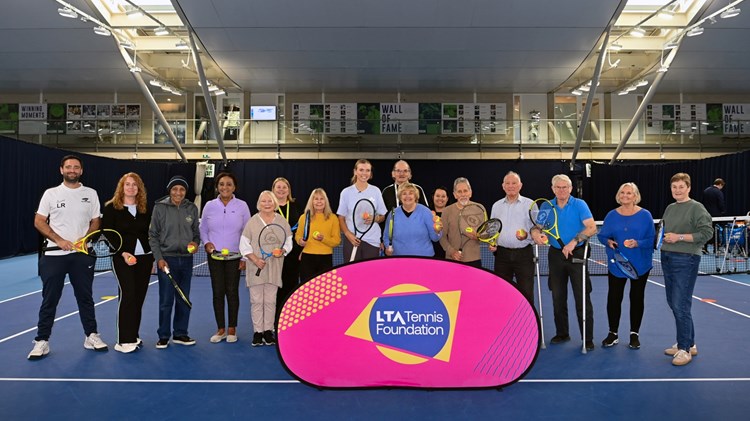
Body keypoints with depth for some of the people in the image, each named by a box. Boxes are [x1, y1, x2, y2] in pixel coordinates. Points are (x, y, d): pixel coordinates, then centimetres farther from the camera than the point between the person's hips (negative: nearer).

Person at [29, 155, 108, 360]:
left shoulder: (91, 194, 7)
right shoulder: (51, 193, 3)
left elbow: (95, 222, 9)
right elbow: (39, 222, 0)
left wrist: (85, 239, -10)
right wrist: (59, 240, -12)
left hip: (82, 254, 1)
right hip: (54, 255, -1)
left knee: (85, 297, 8)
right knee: (49, 299, 4)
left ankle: (91, 336, 17)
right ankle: (42, 341, 14)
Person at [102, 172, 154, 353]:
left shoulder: (145, 209, 11)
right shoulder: (112, 208, -1)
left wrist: (152, 257, 10)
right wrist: (123, 253, -17)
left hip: (144, 257, 4)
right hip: (122, 258, -4)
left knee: (139, 297, 6)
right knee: (128, 294, -12)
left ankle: (133, 337, 18)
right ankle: (124, 341, -5)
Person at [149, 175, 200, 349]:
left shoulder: (192, 208, 5)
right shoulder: (160, 207, -2)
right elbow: (153, 235, -1)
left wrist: (195, 243, -8)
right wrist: (159, 258, -8)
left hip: (186, 259, 3)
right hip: (167, 259, -3)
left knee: (184, 299, 10)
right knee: (166, 300, 1)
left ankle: (180, 333, 22)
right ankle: (163, 336, 15)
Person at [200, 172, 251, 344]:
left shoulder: (242, 206, -2)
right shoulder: (209, 206, 2)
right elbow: (203, 229, 11)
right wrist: (206, 243, -9)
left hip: (234, 256, -1)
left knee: (232, 291, 5)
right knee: (218, 292, 5)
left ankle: (232, 329, 18)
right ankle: (220, 329, 18)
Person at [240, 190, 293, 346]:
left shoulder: (282, 221, 5)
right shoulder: (252, 221, 2)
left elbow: (288, 242, 8)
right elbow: (244, 245, 2)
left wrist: (282, 251, -13)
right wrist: (255, 259, -11)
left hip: (274, 268, 1)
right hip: (255, 268, -1)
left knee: (270, 301, 5)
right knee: (256, 300, 2)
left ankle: (268, 331, 15)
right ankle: (257, 332, 11)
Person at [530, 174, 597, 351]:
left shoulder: (579, 204, -6)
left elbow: (592, 228, -16)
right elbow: (537, 226, 8)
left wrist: (574, 242, -26)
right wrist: (535, 233, -16)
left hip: (577, 255, -4)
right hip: (556, 254, 4)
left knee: (582, 298, -2)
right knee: (558, 297, 11)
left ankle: (587, 338, 8)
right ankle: (562, 333, 26)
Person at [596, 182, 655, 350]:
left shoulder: (645, 215, -5)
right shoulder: (612, 215, 2)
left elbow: (651, 239, -7)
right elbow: (601, 235, 6)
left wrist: (637, 243, -25)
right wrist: (608, 241, -15)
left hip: (640, 265, -1)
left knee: (636, 298, 9)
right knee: (613, 298, 3)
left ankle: (634, 334, 23)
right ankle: (613, 333, 17)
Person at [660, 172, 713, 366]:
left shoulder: (696, 207, -7)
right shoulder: (669, 208, 14)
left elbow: (706, 233, -14)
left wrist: (680, 237, -18)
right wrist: (664, 237, 4)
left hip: (686, 260, -8)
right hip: (667, 258, 8)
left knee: (680, 305, -7)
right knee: (673, 303, 11)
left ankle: (684, 348, 6)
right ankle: (689, 344, 25)